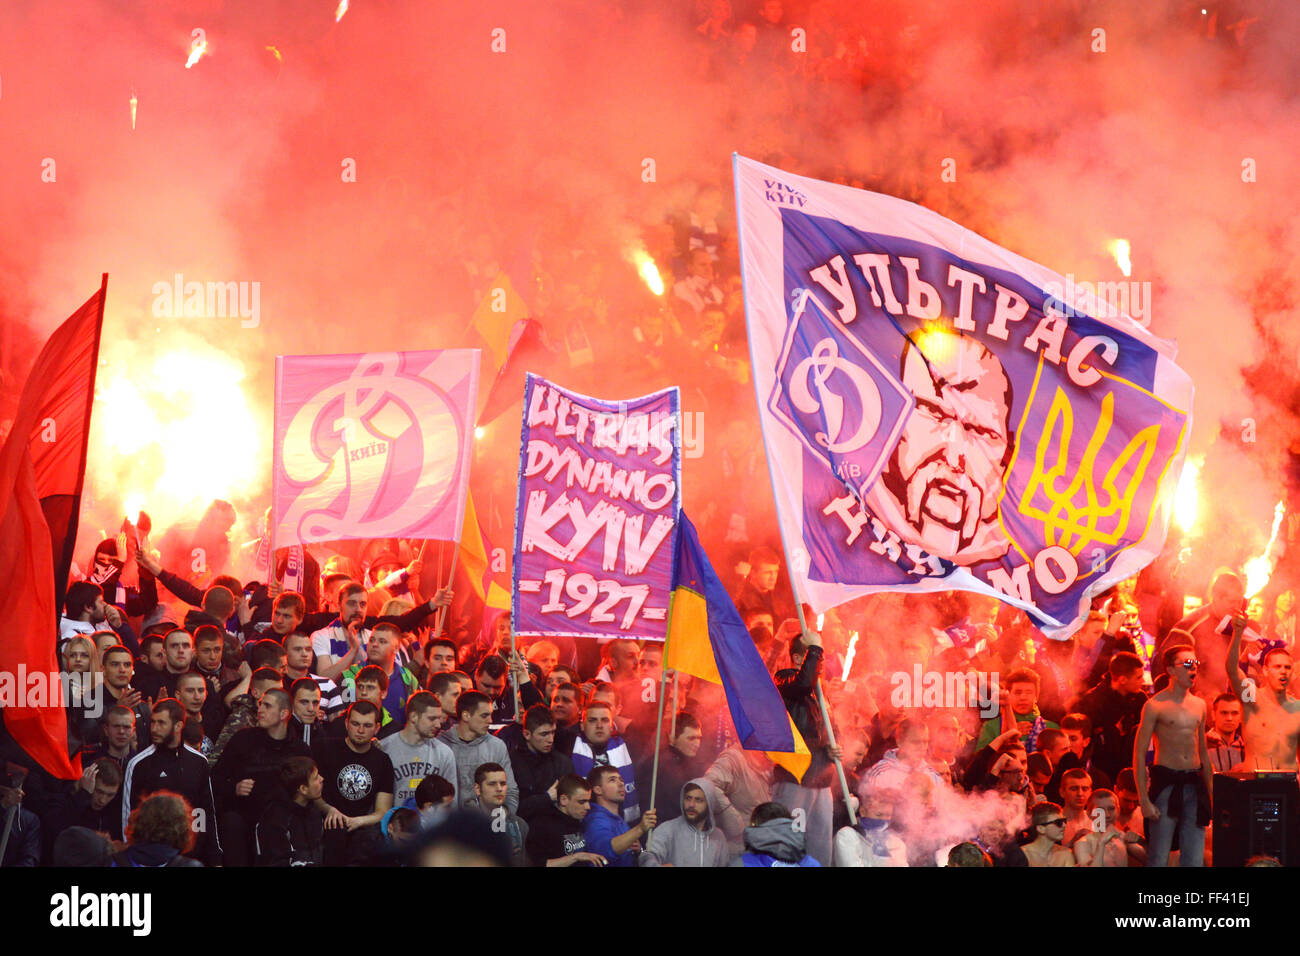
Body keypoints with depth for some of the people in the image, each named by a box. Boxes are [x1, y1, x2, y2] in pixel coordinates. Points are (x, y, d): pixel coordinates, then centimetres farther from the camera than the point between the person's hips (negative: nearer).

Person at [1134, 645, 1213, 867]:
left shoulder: (1199, 705, 13)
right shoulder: (1156, 705, -4)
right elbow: (1139, 754, -6)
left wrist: (1210, 793, 14)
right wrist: (1144, 800, -13)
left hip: (1194, 783, 5)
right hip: (1166, 783, -5)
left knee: (1195, 859, 3)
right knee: (1159, 858, -7)